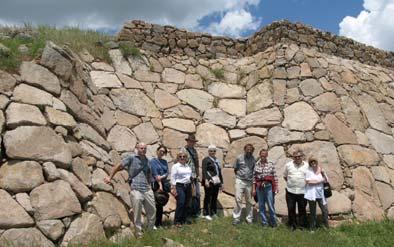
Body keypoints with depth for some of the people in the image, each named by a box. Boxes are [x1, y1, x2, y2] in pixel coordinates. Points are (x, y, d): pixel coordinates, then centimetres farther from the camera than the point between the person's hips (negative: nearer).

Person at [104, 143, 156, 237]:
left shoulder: (147, 160, 14)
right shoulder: (131, 158, -2)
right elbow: (119, 166, 1)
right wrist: (110, 177, -1)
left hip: (147, 189, 6)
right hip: (136, 189, -5)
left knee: (152, 211, 10)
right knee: (137, 214, -2)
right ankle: (139, 234, 10)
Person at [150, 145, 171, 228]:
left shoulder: (165, 162, 13)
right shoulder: (153, 161, -3)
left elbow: (167, 173, 5)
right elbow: (155, 174, -11)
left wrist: (162, 177, -16)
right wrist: (160, 185, -17)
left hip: (164, 184, 5)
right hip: (156, 184, -5)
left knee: (162, 204, 9)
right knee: (158, 204, -5)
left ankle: (160, 222, 18)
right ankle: (156, 223, 3)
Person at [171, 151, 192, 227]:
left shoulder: (188, 166, 17)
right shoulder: (175, 166, -1)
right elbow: (173, 178, -6)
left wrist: (192, 188, 16)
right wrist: (174, 188, -13)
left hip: (188, 186, 6)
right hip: (180, 186, -6)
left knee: (186, 204, 6)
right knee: (180, 204, -12)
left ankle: (184, 220, 17)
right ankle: (177, 221, -3)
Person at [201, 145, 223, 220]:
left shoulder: (217, 160, 19)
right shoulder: (206, 160, -2)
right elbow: (204, 171, -13)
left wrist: (221, 182, 21)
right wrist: (206, 180, -24)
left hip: (216, 182, 6)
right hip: (209, 182, -6)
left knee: (214, 198, 9)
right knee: (208, 197, -2)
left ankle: (213, 213, 20)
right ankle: (206, 214, 6)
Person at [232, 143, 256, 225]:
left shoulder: (253, 159, 0)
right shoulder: (239, 158, -4)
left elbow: (254, 171, 9)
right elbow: (235, 169, 6)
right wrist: (239, 175, 2)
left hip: (249, 182, 2)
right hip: (240, 181, -2)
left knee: (249, 201, 11)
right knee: (238, 199, -5)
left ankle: (249, 218, 22)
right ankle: (236, 218, 3)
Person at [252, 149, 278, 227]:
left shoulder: (271, 164, -1)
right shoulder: (256, 165, 2)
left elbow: (275, 176, 2)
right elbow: (254, 177, 4)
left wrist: (276, 187, 0)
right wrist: (254, 189, 3)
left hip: (268, 186, -2)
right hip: (259, 187, 2)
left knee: (271, 205, 0)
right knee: (261, 205, 8)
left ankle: (273, 222, 18)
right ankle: (264, 222, 21)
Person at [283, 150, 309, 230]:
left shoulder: (307, 166, 2)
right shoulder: (288, 165, 4)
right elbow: (285, 176, 13)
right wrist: (290, 182, 5)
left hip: (302, 191, -1)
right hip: (290, 191, 1)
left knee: (302, 209, 9)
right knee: (291, 209, 6)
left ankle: (302, 225, 22)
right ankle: (293, 225, 20)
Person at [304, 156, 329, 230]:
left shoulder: (320, 170, 7)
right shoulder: (308, 171, -5)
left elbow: (326, 180, 6)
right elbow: (308, 182, -14)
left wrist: (323, 173, -12)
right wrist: (320, 181, -7)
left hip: (320, 193, 3)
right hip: (311, 194, -3)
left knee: (325, 210, -3)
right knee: (312, 212, 6)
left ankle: (326, 226, 12)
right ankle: (313, 227, 19)